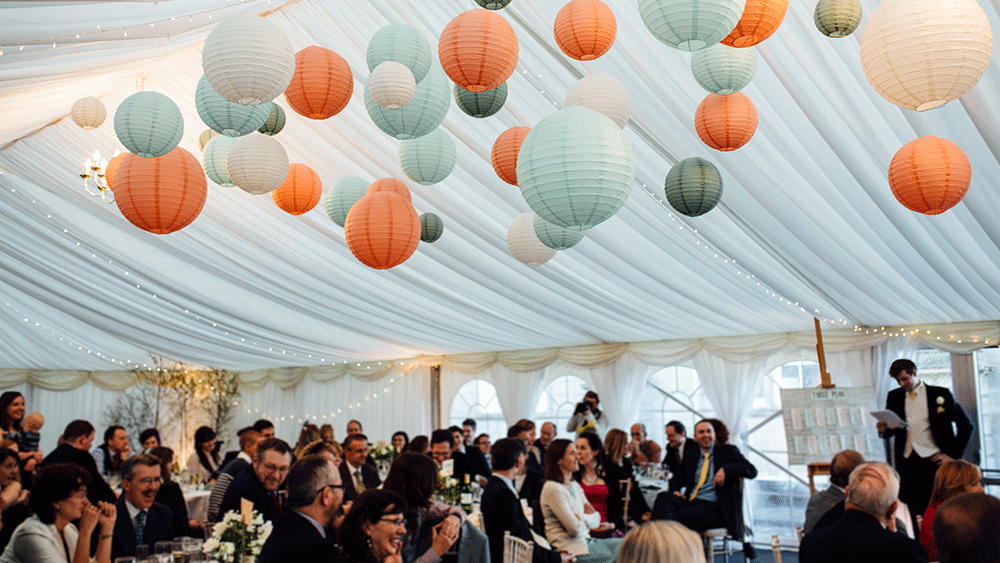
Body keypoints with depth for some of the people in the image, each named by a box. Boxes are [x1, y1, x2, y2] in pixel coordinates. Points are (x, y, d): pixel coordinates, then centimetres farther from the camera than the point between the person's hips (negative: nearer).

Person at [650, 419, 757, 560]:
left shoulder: (728, 451, 10)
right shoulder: (691, 457, 23)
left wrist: (725, 470, -21)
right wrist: (675, 490, 7)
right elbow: (676, 479, 33)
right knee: (664, 497, -27)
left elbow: (752, 471, -3)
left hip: (714, 507, -5)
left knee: (681, 515, -35)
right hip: (690, 501, 5)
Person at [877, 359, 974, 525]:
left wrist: (953, 455, -1)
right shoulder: (894, 396, 12)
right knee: (911, 511, -3)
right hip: (907, 463, 3)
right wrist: (883, 429, -6)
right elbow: (892, 429, 19)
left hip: (934, 461, -2)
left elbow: (967, 425, 5)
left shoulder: (940, 394, 2)